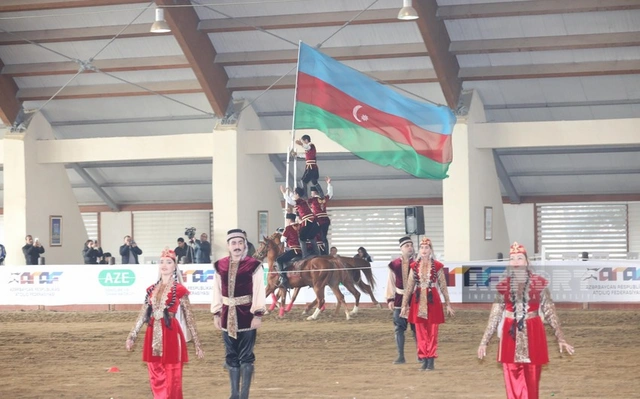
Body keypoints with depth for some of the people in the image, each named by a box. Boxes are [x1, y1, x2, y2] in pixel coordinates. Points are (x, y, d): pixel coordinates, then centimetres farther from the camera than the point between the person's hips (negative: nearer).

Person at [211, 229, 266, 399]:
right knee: (231, 357, 9)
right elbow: (217, 291, 10)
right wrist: (216, 314, 8)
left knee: (246, 357, 0)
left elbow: (259, 291, -8)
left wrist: (258, 314, -13)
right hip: (227, 316, 4)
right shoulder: (220, 266, 5)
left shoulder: (254, 265, -7)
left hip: (246, 316, -4)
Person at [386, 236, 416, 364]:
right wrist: (390, 299, -3)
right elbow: (391, 283, 4)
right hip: (399, 300, 2)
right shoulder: (394, 265, 2)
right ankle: (401, 356, 7)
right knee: (399, 328, 2)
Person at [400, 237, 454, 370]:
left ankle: (431, 361, 4)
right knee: (421, 333, 3)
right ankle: (424, 360, 9)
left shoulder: (437, 266, 0)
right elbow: (409, 287, 8)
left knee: (432, 332, 0)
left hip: (433, 301, -2)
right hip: (418, 301, 2)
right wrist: (404, 305, 7)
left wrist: (448, 304, 4)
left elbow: (443, 286, 4)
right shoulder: (414, 266, 5)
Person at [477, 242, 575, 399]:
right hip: (511, 335, 1)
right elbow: (495, 316, 8)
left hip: (532, 334, -1)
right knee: (513, 382, 2)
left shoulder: (539, 283, -1)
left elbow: (550, 312, 2)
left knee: (531, 383, 2)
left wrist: (561, 339, 0)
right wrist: (484, 341, 6)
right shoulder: (503, 285, 3)